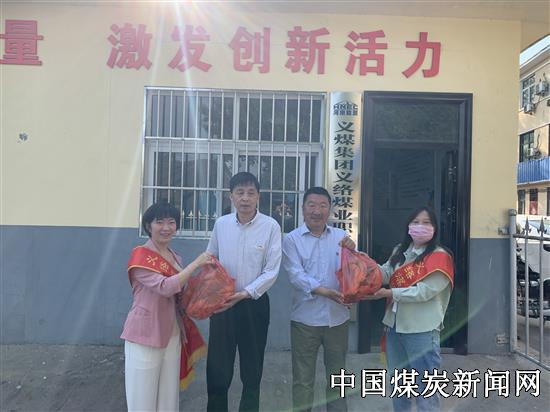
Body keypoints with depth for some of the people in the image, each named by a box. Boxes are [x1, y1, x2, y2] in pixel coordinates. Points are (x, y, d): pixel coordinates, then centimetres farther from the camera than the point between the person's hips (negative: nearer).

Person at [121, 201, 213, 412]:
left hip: (172, 334, 7)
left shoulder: (175, 258, 11)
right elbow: (165, 287, -25)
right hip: (145, 335, -6)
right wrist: (196, 263, -20)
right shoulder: (140, 256, -11)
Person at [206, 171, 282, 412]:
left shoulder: (271, 226, -10)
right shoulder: (221, 224, -1)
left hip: (254, 303, -2)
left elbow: (271, 272, -11)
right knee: (217, 367, 11)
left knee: (252, 369, 13)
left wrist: (245, 293, -18)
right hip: (221, 302, 2)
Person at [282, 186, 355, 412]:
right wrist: (323, 291, -28)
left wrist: (352, 251, -17)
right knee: (303, 379, 10)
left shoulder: (341, 236, 5)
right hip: (305, 318, -2)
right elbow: (296, 274, -14)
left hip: (337, 317, 3)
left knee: (337, 375, 18)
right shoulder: (292, 239, -4)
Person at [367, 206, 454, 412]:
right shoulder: (400, 252, 9)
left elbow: (424, 291, -21)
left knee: (425, 388, 7)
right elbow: (385, 274, -2)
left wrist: (390, 293, -23)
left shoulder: (440, 257, -13)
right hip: (395, 326, 7)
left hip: (422, 331, -7)